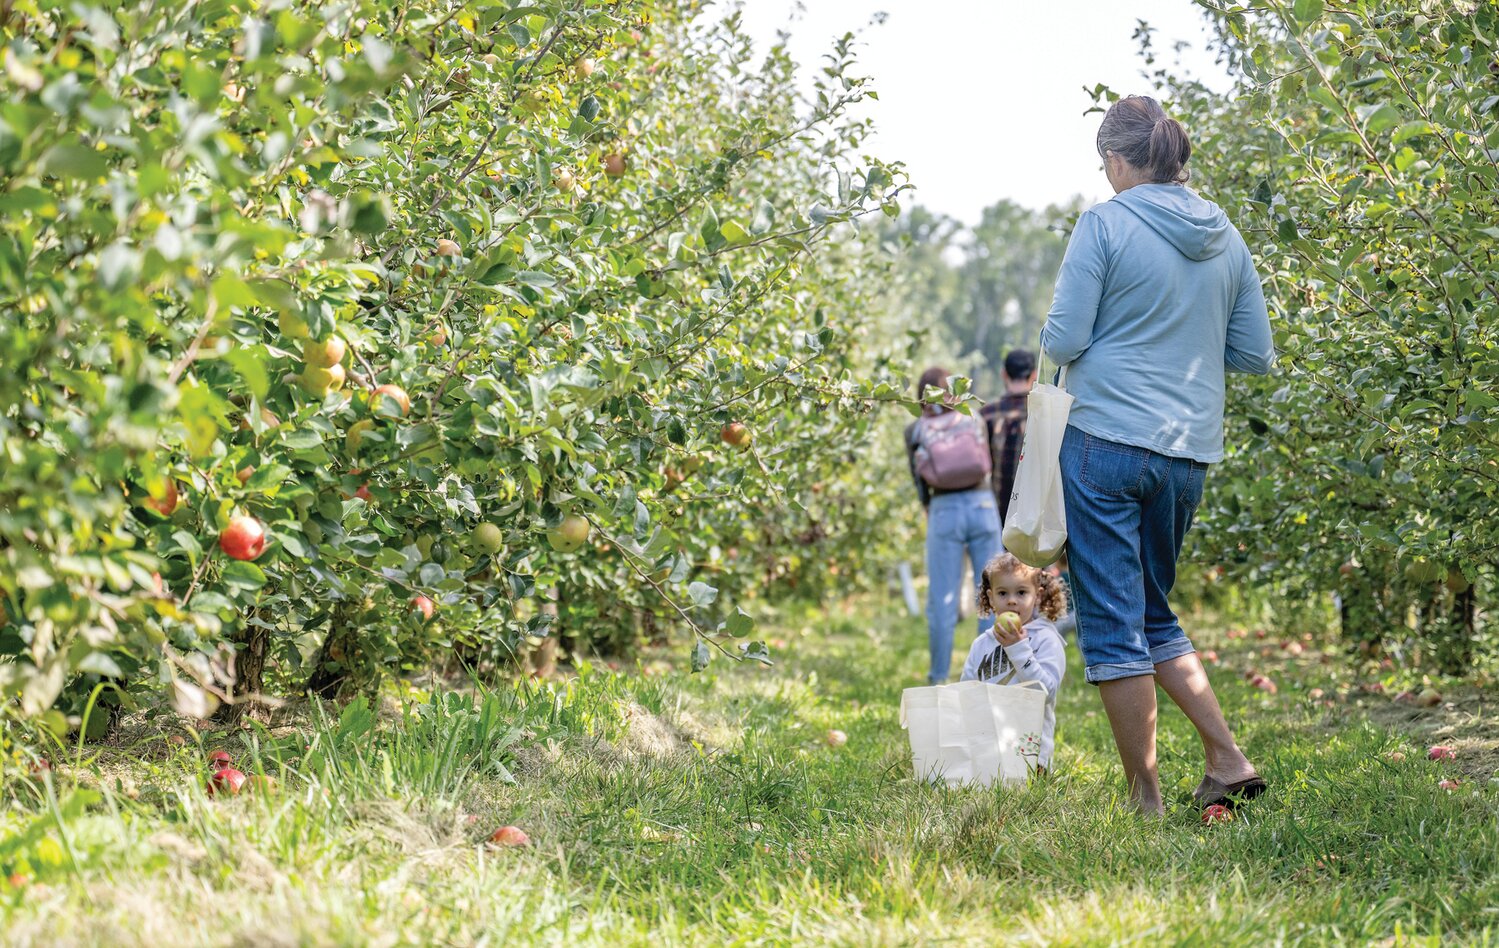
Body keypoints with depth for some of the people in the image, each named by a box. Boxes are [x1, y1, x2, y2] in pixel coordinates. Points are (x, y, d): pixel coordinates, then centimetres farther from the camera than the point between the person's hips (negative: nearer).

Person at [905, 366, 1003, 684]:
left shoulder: (915, 431, 4)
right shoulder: (972, 421, 7)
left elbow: (919, 481, 7)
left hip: (944, 510, -1)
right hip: (982, 504, 1)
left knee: (942, 596, 4)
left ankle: (939, 675, 7)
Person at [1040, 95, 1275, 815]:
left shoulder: (1105, 224, -7)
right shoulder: (1224, 237, 9)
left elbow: (1062, 342, -9)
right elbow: (1255, 356, 12)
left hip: (1107, 442, -6)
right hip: (1190, 455, 6)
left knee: (1113, 627, 1)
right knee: (1154, 616, 21)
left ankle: (1146, 800, 3)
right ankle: (1228, 759, 10)